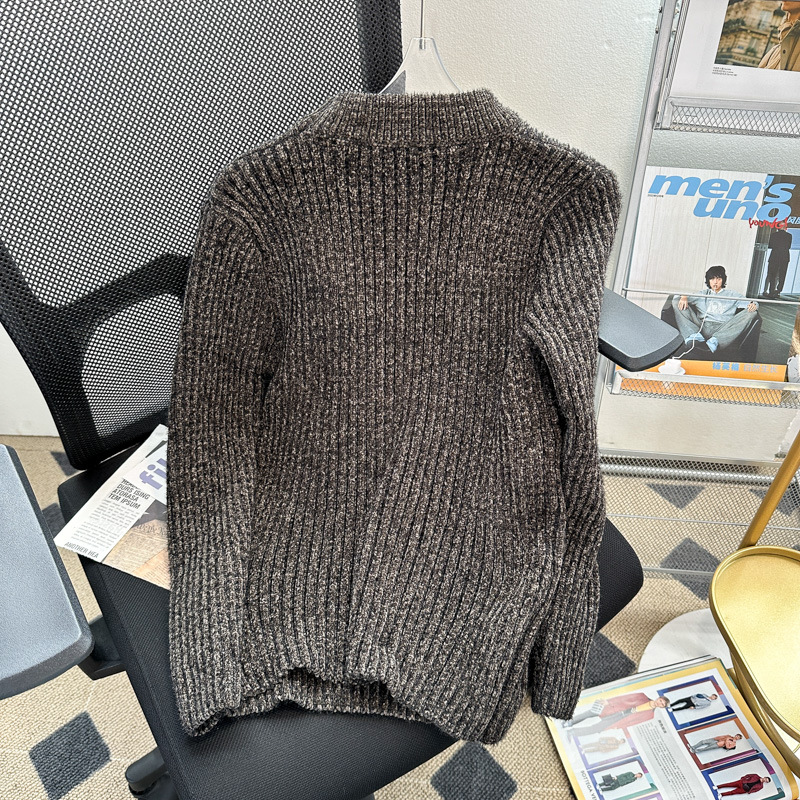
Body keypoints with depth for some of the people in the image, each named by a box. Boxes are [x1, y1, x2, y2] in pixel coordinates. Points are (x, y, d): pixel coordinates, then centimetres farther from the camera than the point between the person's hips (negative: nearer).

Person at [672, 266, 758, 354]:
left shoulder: (731, 295, 25)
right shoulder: (702, 295, 28)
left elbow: (747, 302, 15)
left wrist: (753, 305, -10)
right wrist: (683, 298, -10)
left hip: (723, 329, 0)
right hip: (702, 326, 0)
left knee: (751, 313, -21)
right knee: (676, 302, -9)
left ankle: (716, 340, -39)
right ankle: (693, 335, -34)